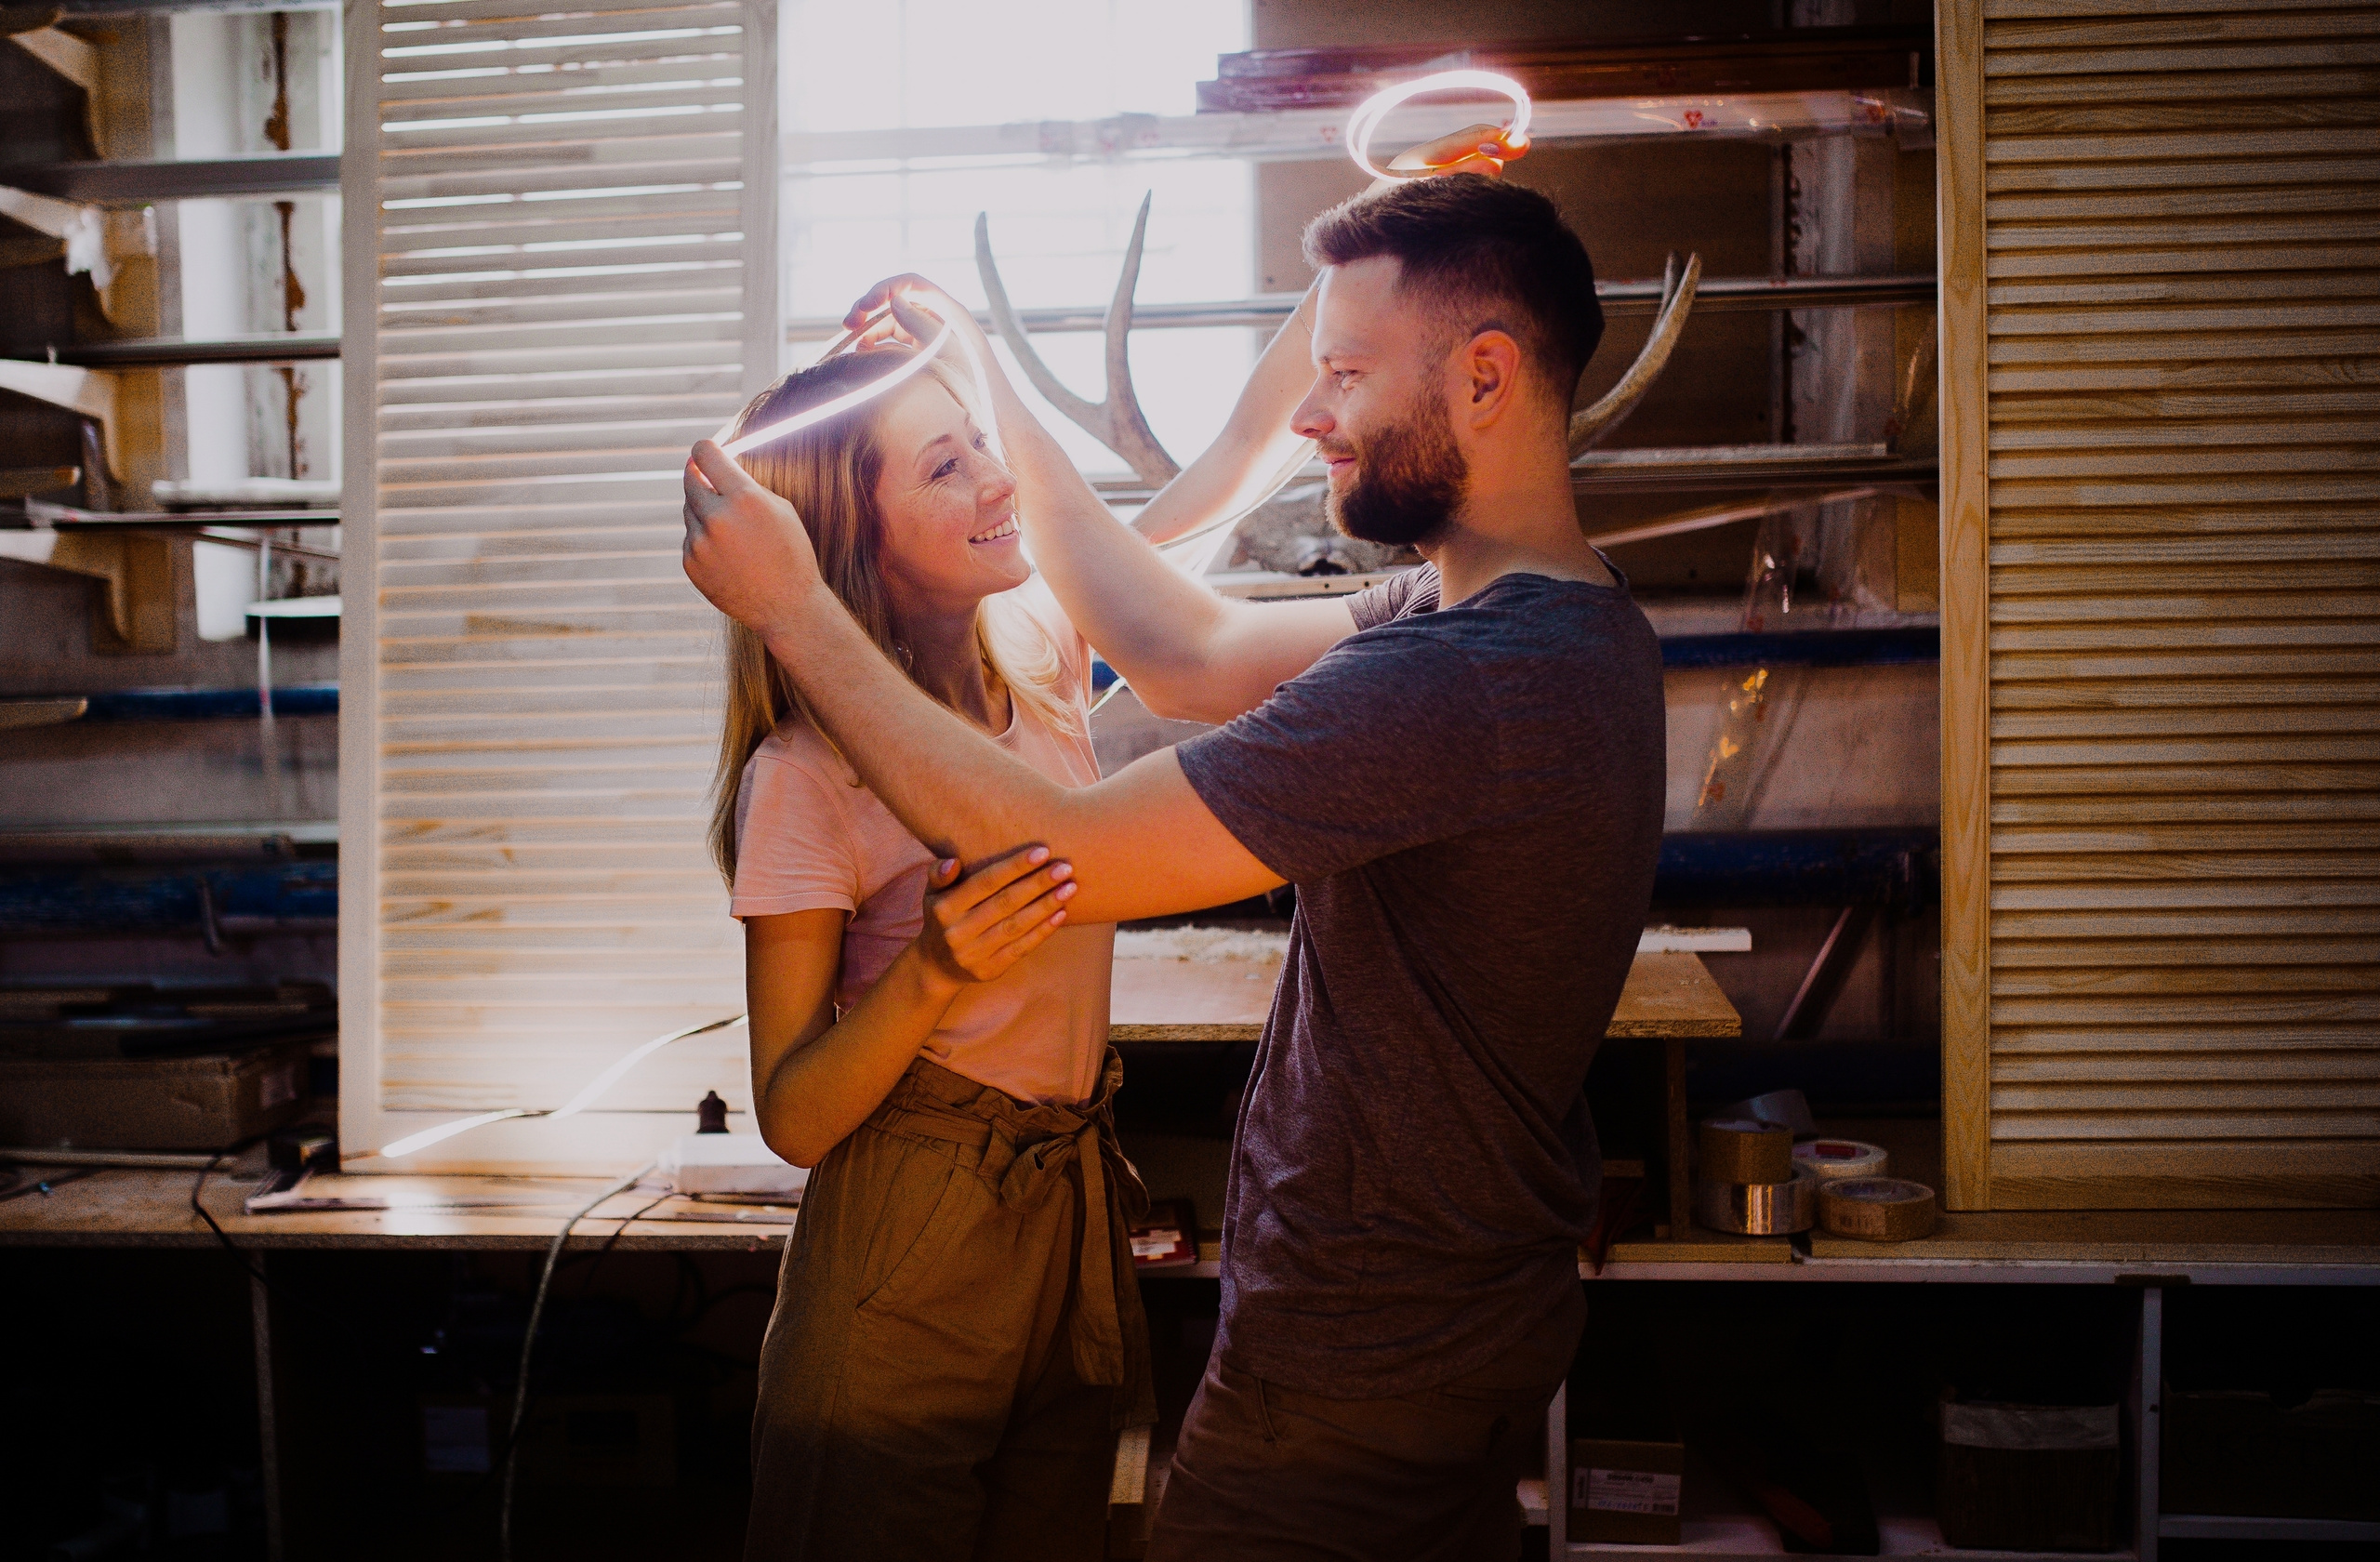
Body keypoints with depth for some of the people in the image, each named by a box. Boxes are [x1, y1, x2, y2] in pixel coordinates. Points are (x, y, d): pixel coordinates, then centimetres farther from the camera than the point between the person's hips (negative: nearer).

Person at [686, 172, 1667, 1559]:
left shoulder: (1461, 679, -31)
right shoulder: (1572, 619, 3)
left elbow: (1052, 852, -27)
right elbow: (1196, 654, 5)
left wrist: (792, 605, -18)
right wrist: (994, 391, 5)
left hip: (1361, 1379, -9)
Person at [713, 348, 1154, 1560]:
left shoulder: (1041, 644, -2)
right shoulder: (802, 775, -18)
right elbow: (793, 1119, -15)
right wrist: (933, 974, -31)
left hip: (1076, 1208, 6)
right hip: (908, 1243, -5)